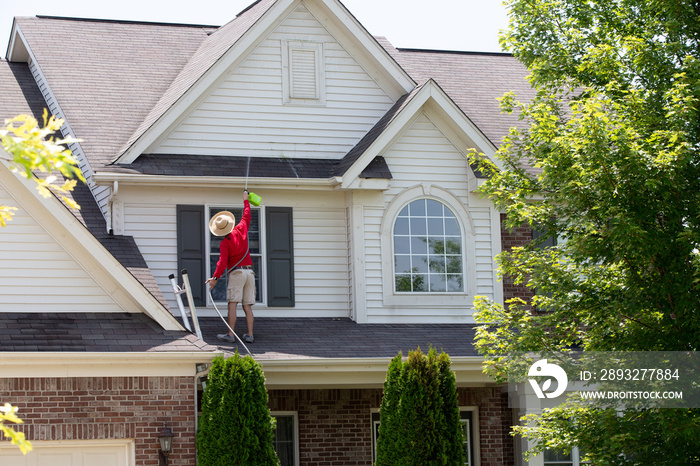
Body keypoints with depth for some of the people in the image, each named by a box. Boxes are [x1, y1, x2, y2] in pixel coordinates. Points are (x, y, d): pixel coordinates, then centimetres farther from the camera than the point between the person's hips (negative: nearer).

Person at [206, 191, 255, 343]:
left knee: (232, 304, -9)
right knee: (247, 306, 4)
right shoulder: (241, 230, 7)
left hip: (236, 273, -6)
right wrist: (246, 200, 37)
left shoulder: (225, 243, -7)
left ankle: (230, 335, -16)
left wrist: (215, 278, -20)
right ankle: (250, 335, -3)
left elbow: (222, 262, -19)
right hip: (249, 272, 6)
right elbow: (246, 216, 24)